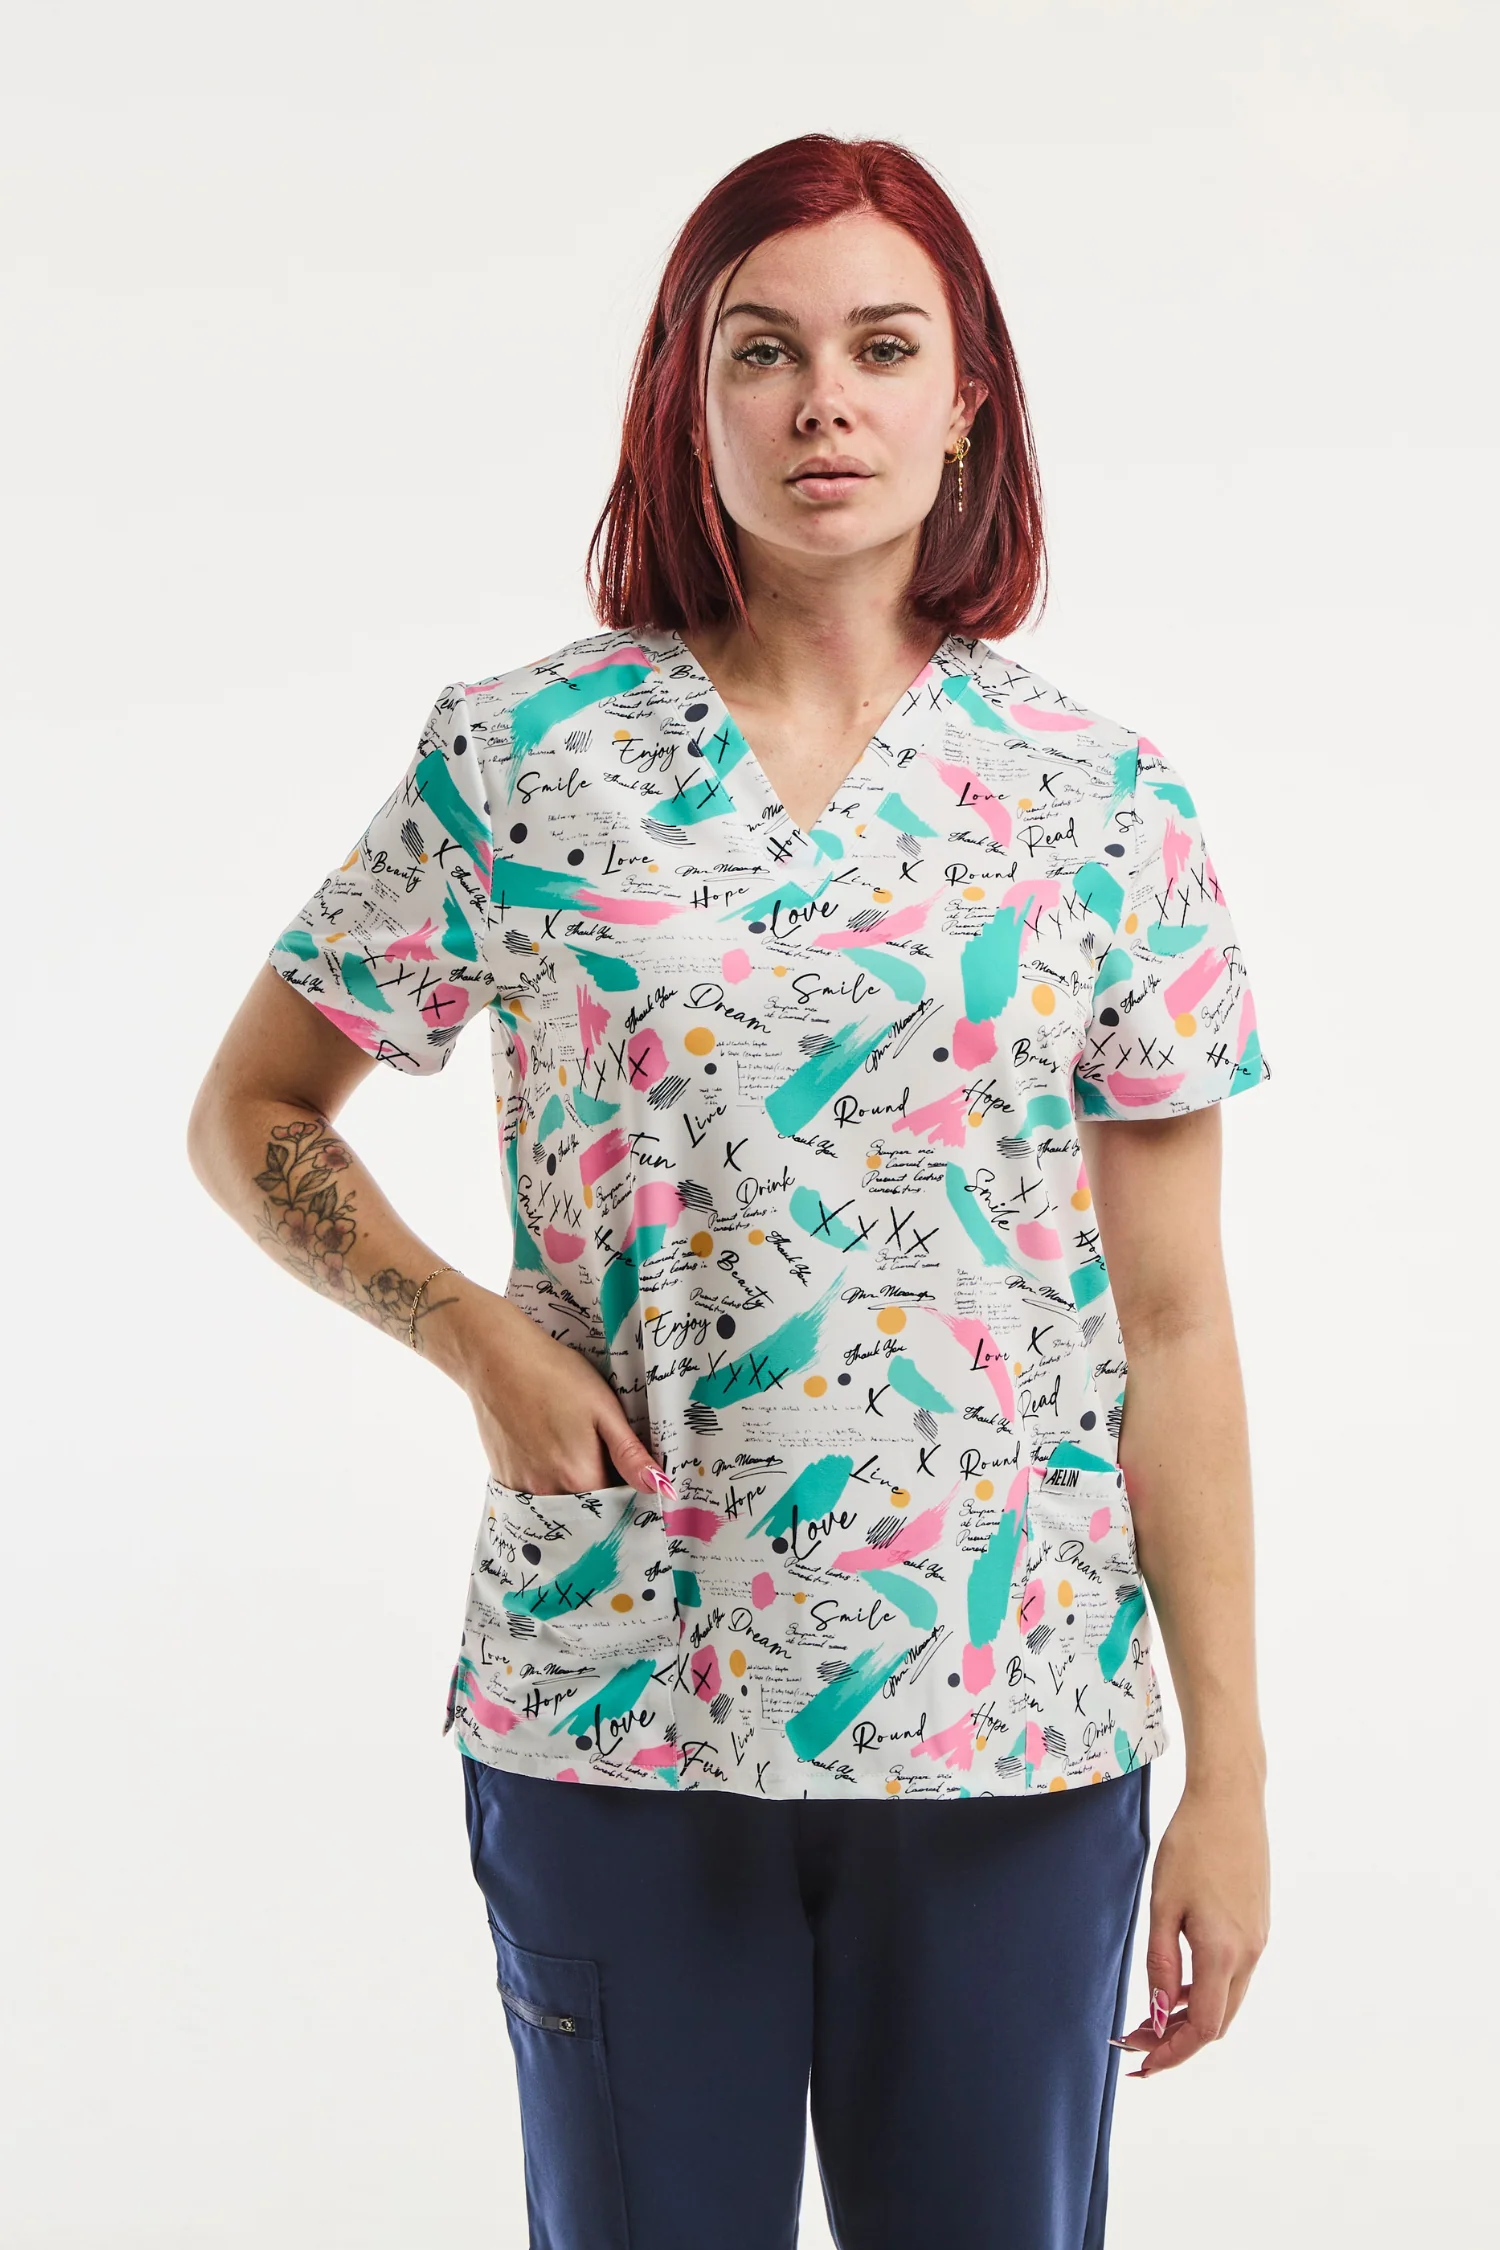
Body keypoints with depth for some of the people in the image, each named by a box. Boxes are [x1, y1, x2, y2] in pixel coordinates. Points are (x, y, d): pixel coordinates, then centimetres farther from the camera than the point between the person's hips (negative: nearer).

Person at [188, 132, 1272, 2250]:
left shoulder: (1106, 805, 1)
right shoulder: (521, 761, -1)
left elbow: (1173, 1323, 2)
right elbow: (250, 1115, 9)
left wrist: (1232, 1773, 1)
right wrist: (472, 1334, -8)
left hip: (1009, 1729, 1)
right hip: (615, 1708, 0)